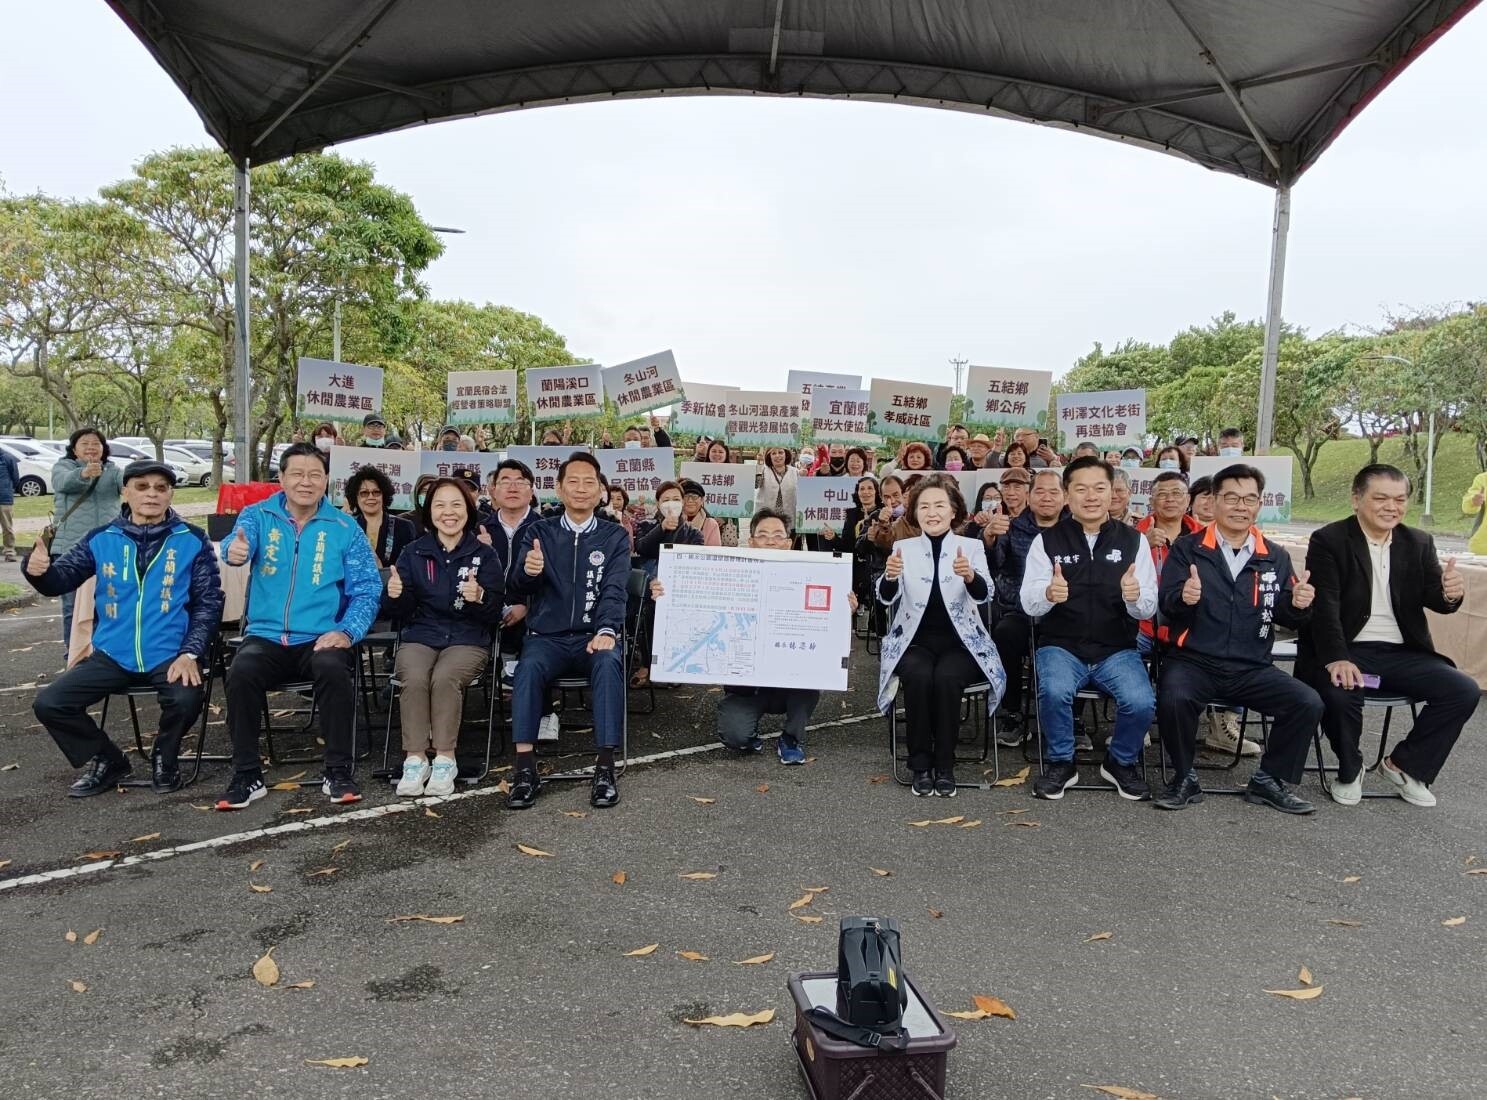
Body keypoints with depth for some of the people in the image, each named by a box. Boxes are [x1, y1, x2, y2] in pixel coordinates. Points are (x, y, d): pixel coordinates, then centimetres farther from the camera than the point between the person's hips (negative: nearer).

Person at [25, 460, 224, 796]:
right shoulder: (101, 539, 6)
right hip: (112, 655, 3)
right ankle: (105, 760, 16)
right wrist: (39, 568, -20)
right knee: (49, 703, -9)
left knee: (185, 700, -30)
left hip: (170, 654, -3)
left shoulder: (193, 541, 0)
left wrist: (190, 653, -13)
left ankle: (164, 758, 5)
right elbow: (62, 580, 5)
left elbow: (208, 602, -1)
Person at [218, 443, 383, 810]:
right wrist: (235, 549, -43)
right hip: (265, 636, 1)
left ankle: (338, 773, -16)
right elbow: (240, 544, -17)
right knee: (241, 673, -29)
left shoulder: (344, 528, 4)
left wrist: (347, 631, -17)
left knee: (333, 669, -32)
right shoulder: (258, 516, 6)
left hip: (320, 638, -1)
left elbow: (367, 588, 0)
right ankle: (247, 776, -12)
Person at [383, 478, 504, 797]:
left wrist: (479, 599, -23)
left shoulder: (484, 555, 4)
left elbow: (494, 615, -1)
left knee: (445, 677, -32)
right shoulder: (413, 553, 9)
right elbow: (401, 612, 7)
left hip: (468, 639, -1)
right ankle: (415, 759, -21)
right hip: (419, 636, 2)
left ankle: (445, 759, -21)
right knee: (414, 678, -30)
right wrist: (395, 595, -16)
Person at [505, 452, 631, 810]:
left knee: (609, 663, -33)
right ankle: (525, 768, -30)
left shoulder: (615, 537, 9)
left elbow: (614, 590, -4)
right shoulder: (538, 533, 10)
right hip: (547, 636, 1)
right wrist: (527, 572, -27)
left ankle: (605, 767, -30)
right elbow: (518, 587, -1)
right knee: (529, 666, -32)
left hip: (594, 636, 0)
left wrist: (607, 631, -24)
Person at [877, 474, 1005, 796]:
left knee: (947, 677, -31)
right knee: (918, 676, -30)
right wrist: (890, 576, -32)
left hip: (960, 642, 0)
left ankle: (945, 765, -15)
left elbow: (984, 594, -14)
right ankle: (920, 764, -14)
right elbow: (886, 598, -9)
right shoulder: (904, 547, 5)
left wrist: (970, 576, -37)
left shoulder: (972, 546, 3)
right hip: (915, 641, 1)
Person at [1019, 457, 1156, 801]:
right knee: (1054, 692, -31)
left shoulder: (1133, 540, 4)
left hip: (1118, 649, 1)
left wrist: (1135, 597, -25)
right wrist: (1048, 594, -31)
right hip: (1061, 646, -1)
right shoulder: (1047, 540, 0)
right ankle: (1061, 762, -2)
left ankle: (1121, 762, 8)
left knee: (1141, 703, -25)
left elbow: (1148, 609, 0)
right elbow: (1028, 604, -6)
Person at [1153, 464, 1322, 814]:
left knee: (1309, 704, -17)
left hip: (1252, 668, 3)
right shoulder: (1186, 549, 2)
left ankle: (1270, 780, 6)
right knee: (1174, 698, -33)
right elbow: (1165, 607, -6)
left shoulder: (1276, 557, 11)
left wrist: (1298, 605, -14)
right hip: (1193, 661, -3)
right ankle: (1184, 778, -6)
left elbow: (1286, 617, 9)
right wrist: (1183, 598, -29)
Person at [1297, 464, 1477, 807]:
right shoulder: (1328, 541, -4)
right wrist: (1336, 659, -29)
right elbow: (1324, 606, -14)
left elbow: (1433, 599, 2)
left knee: (1465, 690, -15)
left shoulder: (1419, 543, 11)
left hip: (1402, 653, 5)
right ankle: (1350, 769, -1)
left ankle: (1404, 765, 7)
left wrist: (1450, 594, -25)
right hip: (1347, 651, -5)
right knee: (1340, 694, -33)